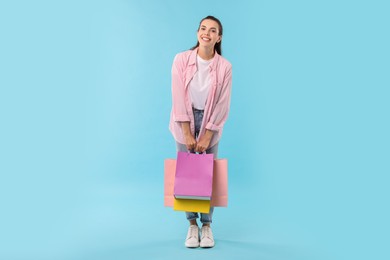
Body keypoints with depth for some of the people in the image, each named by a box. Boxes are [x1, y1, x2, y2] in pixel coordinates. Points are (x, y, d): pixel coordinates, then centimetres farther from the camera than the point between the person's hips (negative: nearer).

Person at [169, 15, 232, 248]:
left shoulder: (225, 67, -10)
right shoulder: (181, 59, -10)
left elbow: (223, 105, -8)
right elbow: (178, 98, -12)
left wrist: (207, 136, -10)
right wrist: (187, 133, -14)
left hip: (211, 124, 0)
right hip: (185, 122, 0)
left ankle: (207, 225, 19)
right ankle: (192, 224, 17)